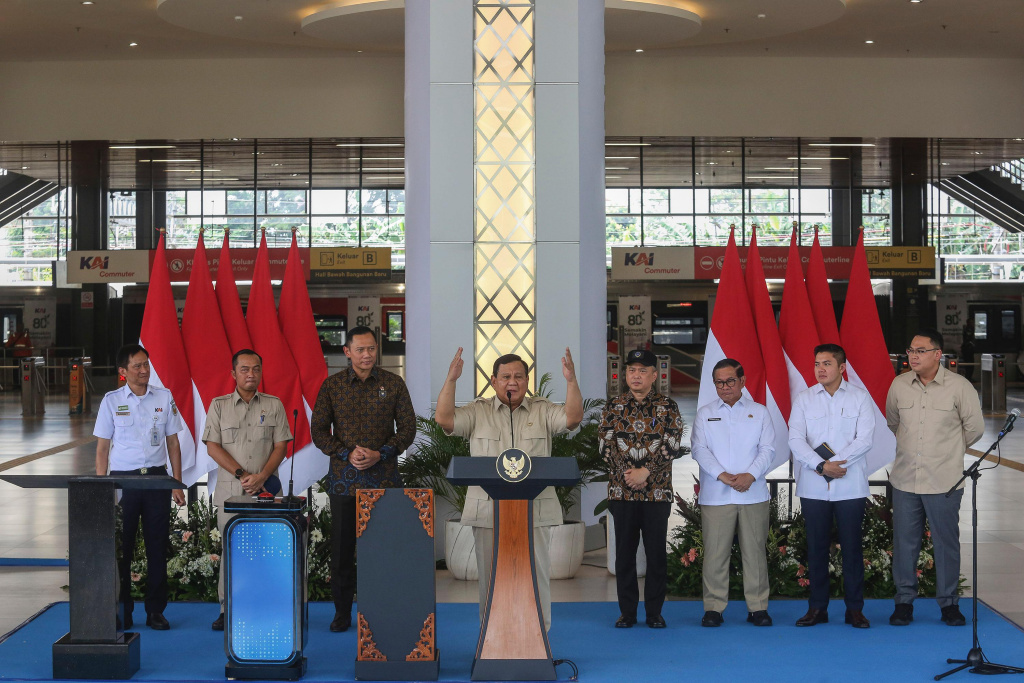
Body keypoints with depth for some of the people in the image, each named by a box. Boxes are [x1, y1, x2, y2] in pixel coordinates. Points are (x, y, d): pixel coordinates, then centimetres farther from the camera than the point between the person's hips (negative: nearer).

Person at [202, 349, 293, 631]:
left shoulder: (274, 405, 9)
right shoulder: (219, 405, 7)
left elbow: (280, 446, 3)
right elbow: (212, 446, 0)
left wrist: (261, 477, -11)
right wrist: (242, 475, -10)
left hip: (266, 489, 0)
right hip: (230, 490, 0)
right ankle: (227, 608, 4)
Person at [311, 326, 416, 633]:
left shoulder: (393, 384, 3)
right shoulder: (331, 385, 3)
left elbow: (407, 428, 4)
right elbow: (319, 430, 3)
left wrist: (380, 454, -10)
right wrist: (347, 454, -11)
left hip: (384, 478, 0)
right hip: (344, 479, 1)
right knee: (342, 547, 4)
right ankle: (342, 612, 15)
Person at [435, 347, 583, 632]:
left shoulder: (543, 411, 8)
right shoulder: (478, 411, 7)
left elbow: (573, 418, -7)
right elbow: (444, 419, -6)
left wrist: (571, 381, -21)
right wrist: (451, 380, -17)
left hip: (535, 511, 0)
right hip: (488, 510, 0)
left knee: (536, 575, 3)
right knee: (491, 576, 5)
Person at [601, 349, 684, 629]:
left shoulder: (667, 407, 2)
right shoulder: (613, 407, 7)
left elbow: (671, 446, -5)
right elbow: (606, 446, 1)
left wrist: (645, 472, -15)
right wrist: (628, 474, -11)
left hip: (657, 492, -1)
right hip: (621, 492, 1)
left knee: (657, 553, 3)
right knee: (624, 553, 5)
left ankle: (654, 612, 12)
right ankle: (627, 612, 13)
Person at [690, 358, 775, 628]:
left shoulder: (759, 412, 11)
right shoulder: (704, 414, 11)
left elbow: (767, 449, 3)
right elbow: (699, 449, 1)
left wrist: (750, 475, -14)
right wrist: (721, 475, -14)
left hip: (753, 493, 0)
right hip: (715, 495, 0)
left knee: (755, 551, 2)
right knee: (715, 552, -2)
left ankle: (758, 607, 10)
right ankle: (713, 607, 6)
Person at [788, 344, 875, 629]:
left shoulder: (860, 397, 3)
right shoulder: (804, 398, 6)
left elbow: (865, 439, -6)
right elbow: (795, 439, -4)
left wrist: (834, 462, -14)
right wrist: (821, 466, -16)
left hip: (851, 485, -1)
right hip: (813, 487, 1)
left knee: (852, 546, 1)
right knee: (816, 547, 5)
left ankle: (855, 608, 10)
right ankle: (817, 608, 13)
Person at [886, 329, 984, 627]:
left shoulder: (959, 386, -7)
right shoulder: (899, 385, 2)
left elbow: (974, 427, 5)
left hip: (943, 482, -2)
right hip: (904, 480, 3)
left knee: (946, 543, 6)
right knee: (904, 543, 7)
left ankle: (948, 603, 19)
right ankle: (904, 601, 19)